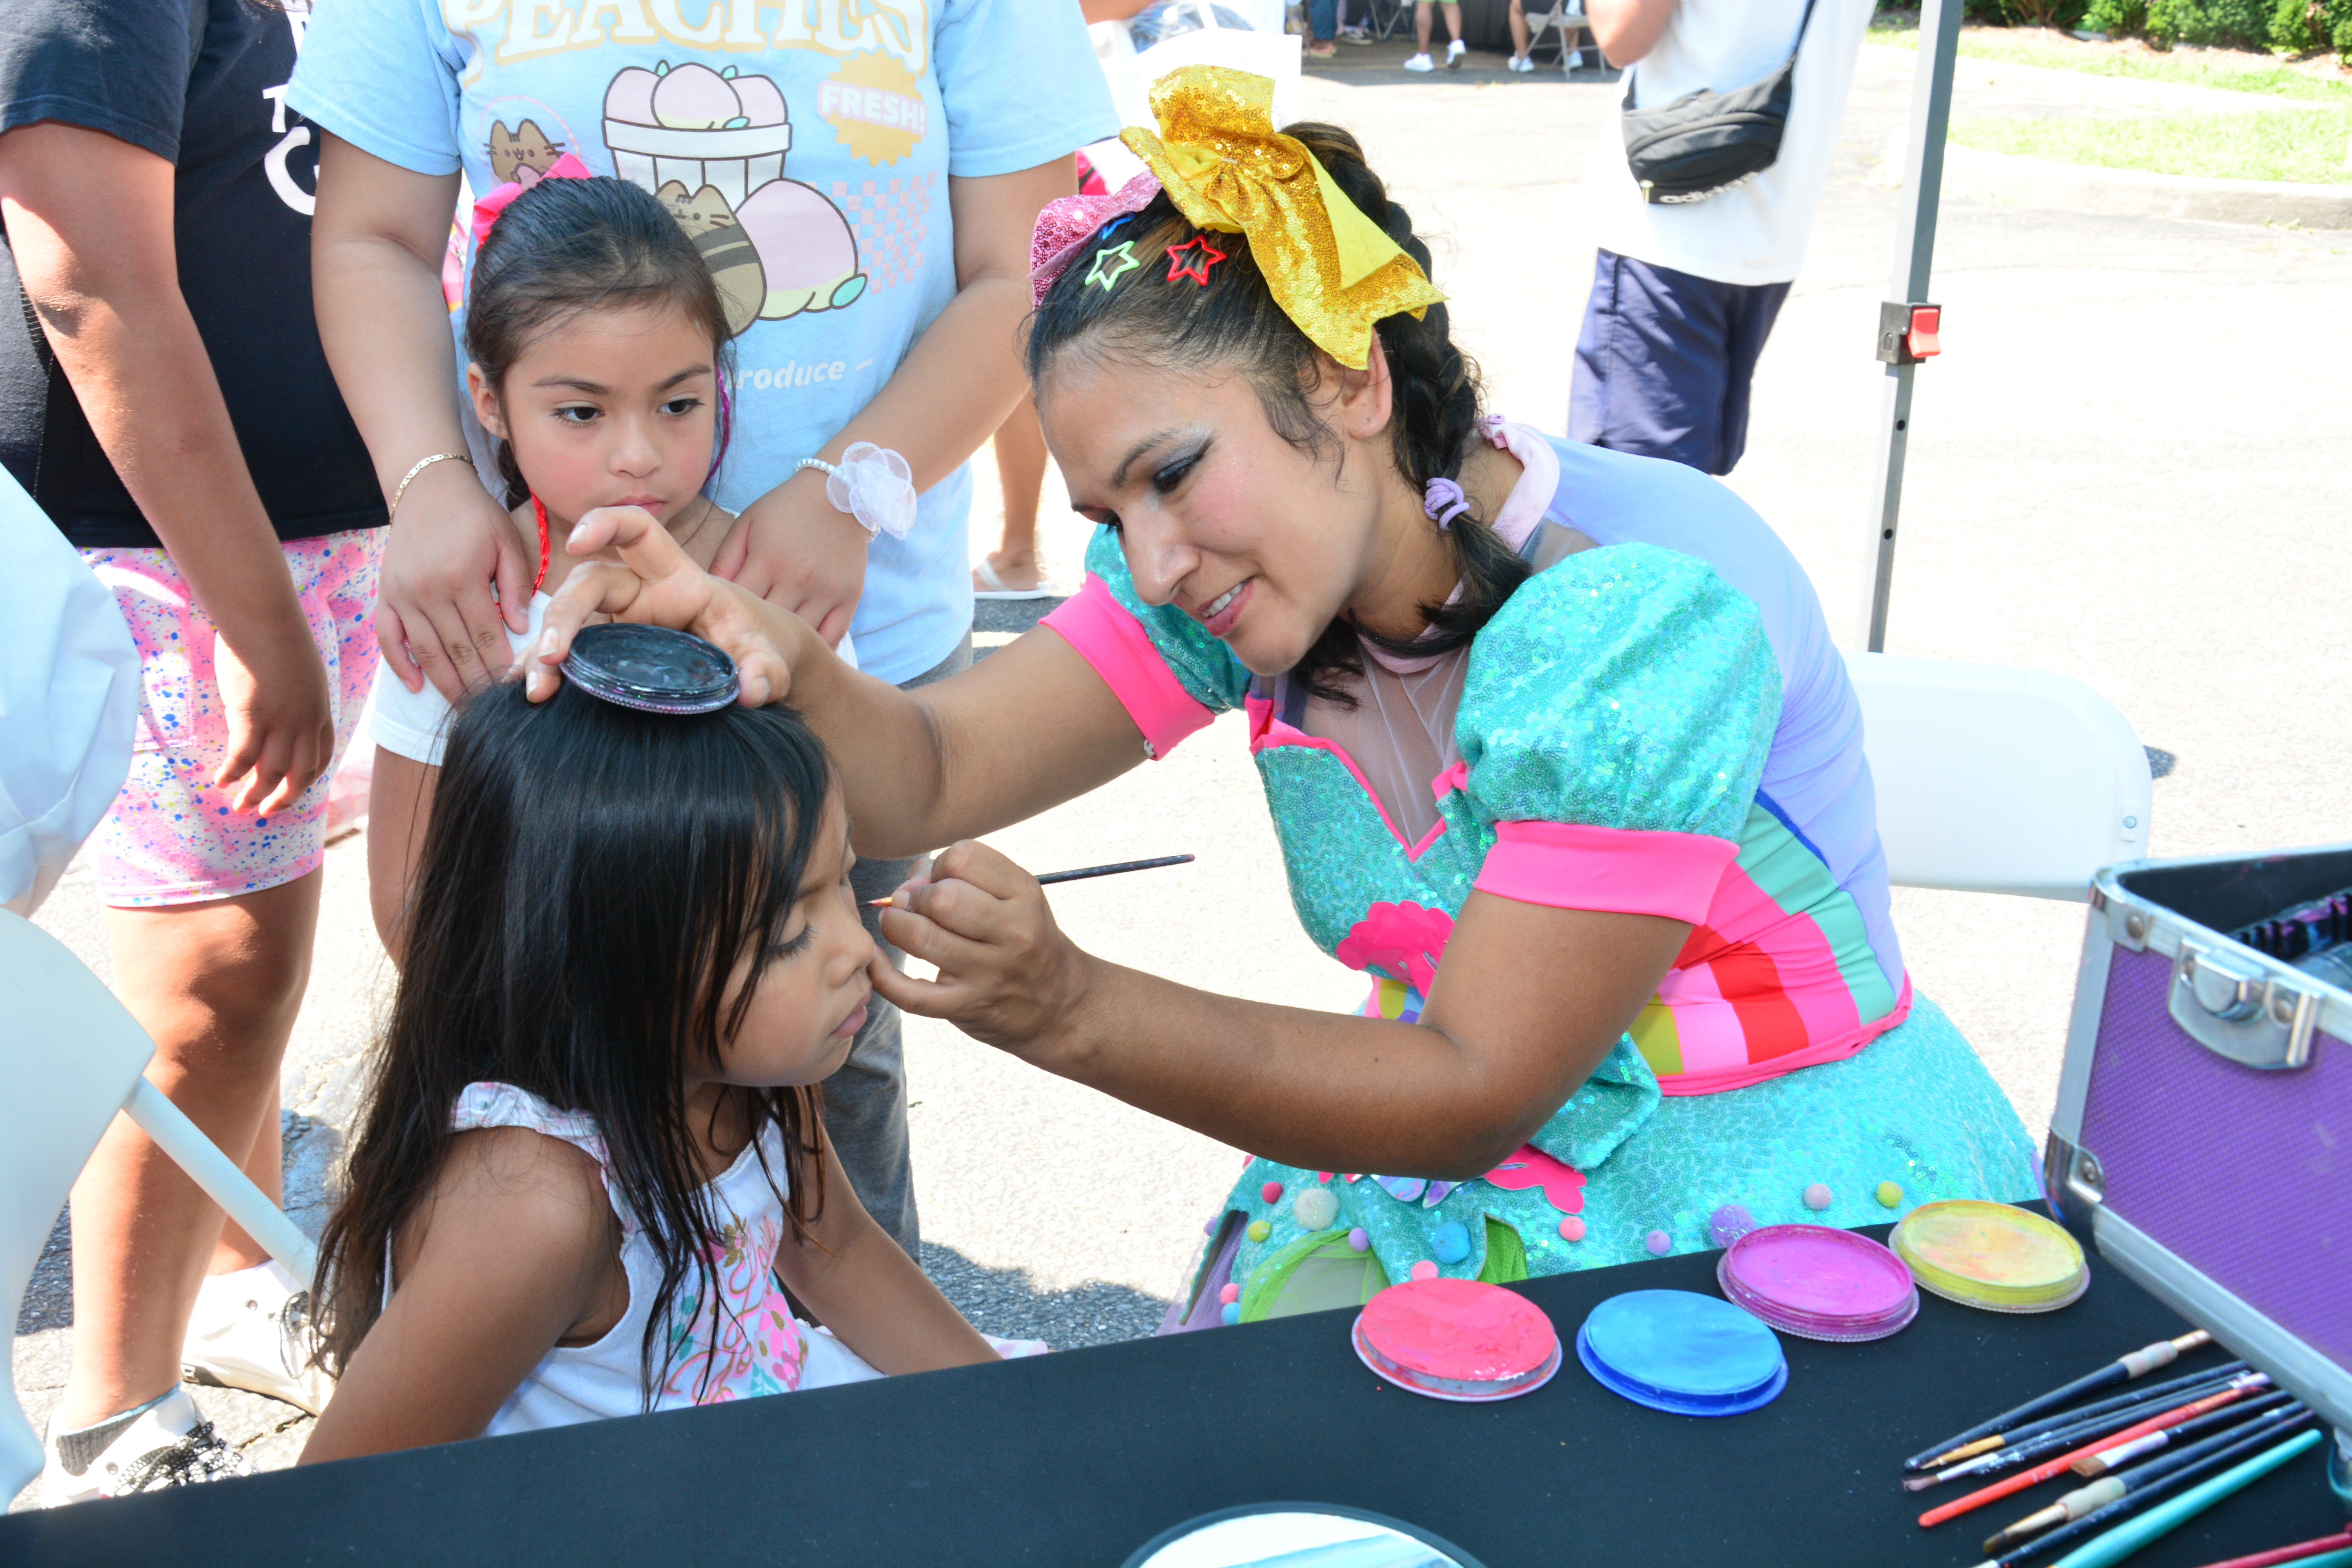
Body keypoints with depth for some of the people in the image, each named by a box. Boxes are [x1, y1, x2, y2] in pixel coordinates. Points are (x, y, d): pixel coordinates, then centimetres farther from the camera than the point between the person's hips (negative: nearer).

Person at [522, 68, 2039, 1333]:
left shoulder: (1642, 617, -25)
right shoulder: (1232, 571, -5)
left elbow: (1476, 1092, -23)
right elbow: (930, 772, -13)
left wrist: (1068, 1010, -31)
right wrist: (767, 654, -35)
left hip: (1796, 1214, -5)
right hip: (1469, 1185, 5)